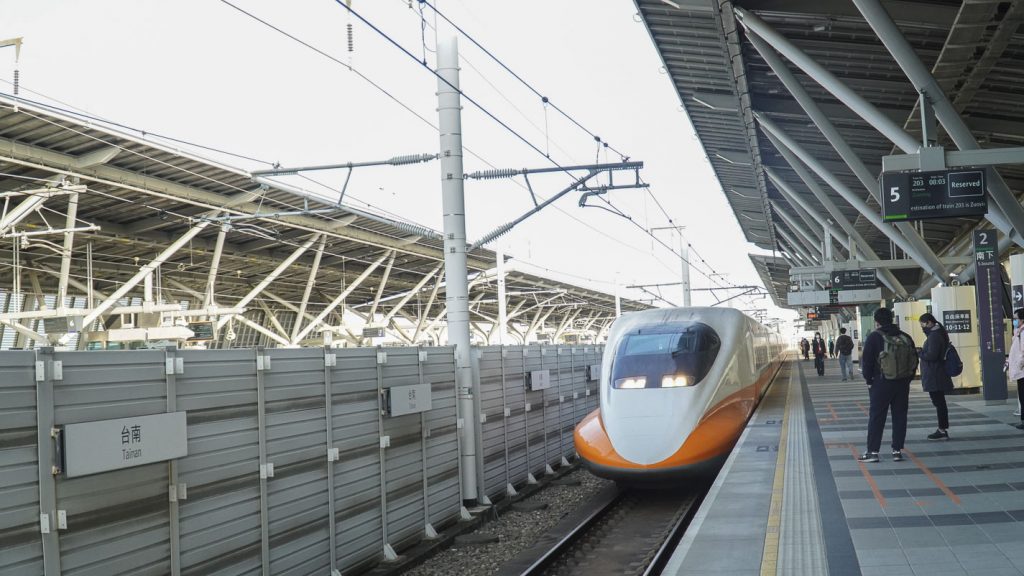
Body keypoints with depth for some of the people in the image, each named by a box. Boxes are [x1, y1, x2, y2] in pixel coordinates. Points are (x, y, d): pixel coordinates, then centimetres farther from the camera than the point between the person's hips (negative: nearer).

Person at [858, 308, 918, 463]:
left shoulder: (874, 338, -9)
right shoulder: (905, 337, 5)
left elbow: (867, 361, -11)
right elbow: (914, 361, 9)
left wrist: (869, 380, -1)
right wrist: (908, 378, 14)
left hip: (881, 383, -4)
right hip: (903, 384, 4)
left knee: (876, 418, 2)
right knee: (900, 417, 10)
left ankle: (872, 451, 2)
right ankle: (897, 450, 10)